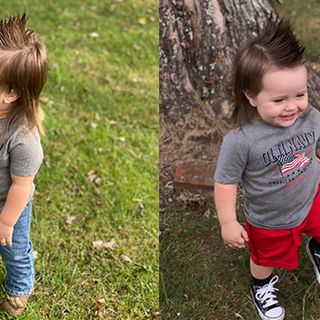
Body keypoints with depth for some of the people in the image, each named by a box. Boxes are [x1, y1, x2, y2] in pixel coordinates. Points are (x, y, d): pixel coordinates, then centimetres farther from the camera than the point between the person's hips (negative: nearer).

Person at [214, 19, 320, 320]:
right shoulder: (240, 141, -35)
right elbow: (226, 181, -22)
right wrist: (228, 222, -17)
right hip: (269, 221, -2)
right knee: (266, 259, 24)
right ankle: (262, 286, 60)